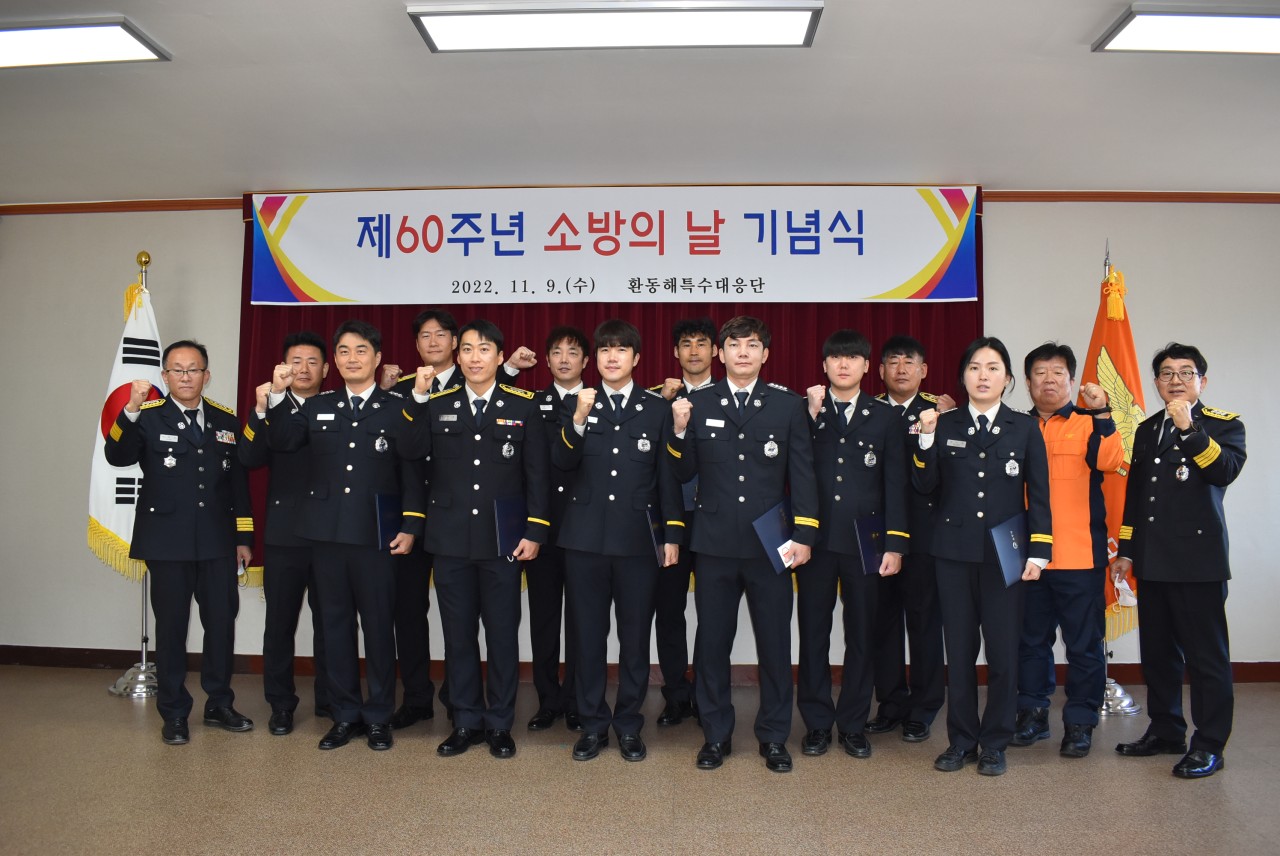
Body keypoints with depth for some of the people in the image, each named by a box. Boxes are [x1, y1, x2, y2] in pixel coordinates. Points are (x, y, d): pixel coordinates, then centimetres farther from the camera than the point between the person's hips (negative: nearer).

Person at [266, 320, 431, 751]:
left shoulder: (397, 406, -1)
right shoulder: (318, 405, 11)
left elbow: (414, 458, -13)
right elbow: (282, 441, -1)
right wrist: (278, 395, -11)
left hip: (376, 534, -3)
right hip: (326, 531, 4)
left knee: (378, 625, 5)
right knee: (335, 623, 11)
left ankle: (378, 717, 19)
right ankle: (345, 715, 24)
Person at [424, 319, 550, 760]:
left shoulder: (523, 406, 1)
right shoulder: (436, 406, 6)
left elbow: (536, 474, 0)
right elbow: (421, 469, 7)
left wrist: (535, 531, -5)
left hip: (503, 539, -1)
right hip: (450, 540, 2)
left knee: (502, 634, 6)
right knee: (458, 635, 9)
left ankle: (500, 724, 21)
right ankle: (466, 722, 23)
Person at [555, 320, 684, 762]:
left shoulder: (657, 407, 4)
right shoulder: (578, 403, 6)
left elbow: (668, 475, 3)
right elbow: (562, 462, -6)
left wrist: (673, 534, -1)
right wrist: (579, 419, -22)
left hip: (639, 539, -1)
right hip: (585, 539, 1)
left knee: (635, 637, 8)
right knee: (589, 635, 8)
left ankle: (629, 725, 23)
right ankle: (593, 723, 23)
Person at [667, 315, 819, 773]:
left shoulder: (788, 404, 3)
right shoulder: (698, 404, 4)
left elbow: (802, 474, 2)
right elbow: (685, 473, 4)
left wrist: (803, 536, -5)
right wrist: (680, 431, -13)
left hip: (770, 544, 0)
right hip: (715, 544, 1)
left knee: (775, 642, 8)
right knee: (712, 641, 8)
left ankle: (774, 736, 25)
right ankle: (716, 734, 25)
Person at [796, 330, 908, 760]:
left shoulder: (884, 416, 6)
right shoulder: (806, 412, 5)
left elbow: (895, 484, 3)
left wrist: (895, 544, -3)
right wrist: (812, 415, -13)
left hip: (864, 540, 0)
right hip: (817, 538, 0)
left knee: (861, 634, 8)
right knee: (813, 632, 6)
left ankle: (853, 724, 22)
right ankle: (817, 723, 19)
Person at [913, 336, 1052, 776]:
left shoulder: (1024, 427, 5)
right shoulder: (944, 425, 6)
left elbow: (1038, 495, 5)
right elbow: (924, 485, 0)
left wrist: (1038, 552, -2)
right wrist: (926, 439, -12)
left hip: (1004, 554, -1)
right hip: (954, 552, 1)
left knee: (1003, 651, 2)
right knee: (959, 649, 7)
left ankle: (994, 743, 17)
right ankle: (961, 740, 20)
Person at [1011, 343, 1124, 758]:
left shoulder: (1090, 424, 2)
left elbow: (1111, 461, -17)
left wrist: (1101, 413, -24)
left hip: (1079, 555, -3)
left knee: (1084, 644, 3)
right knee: (1031, 640, 12)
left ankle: (1080, 722, 15)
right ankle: (1033, 714, 24)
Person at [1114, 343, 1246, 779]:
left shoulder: (1223, 424, 0)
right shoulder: (1148, 429, 16)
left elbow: (1225, 470, -20)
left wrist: (1190, 429, -28)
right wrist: (1126, 550, 16)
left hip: (1198, 559, -6)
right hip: (1153, 561, 6)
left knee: (1205, 654, -1)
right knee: (1157, 653, 13)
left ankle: (1209, 745, 9)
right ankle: (1165, 730, 25)